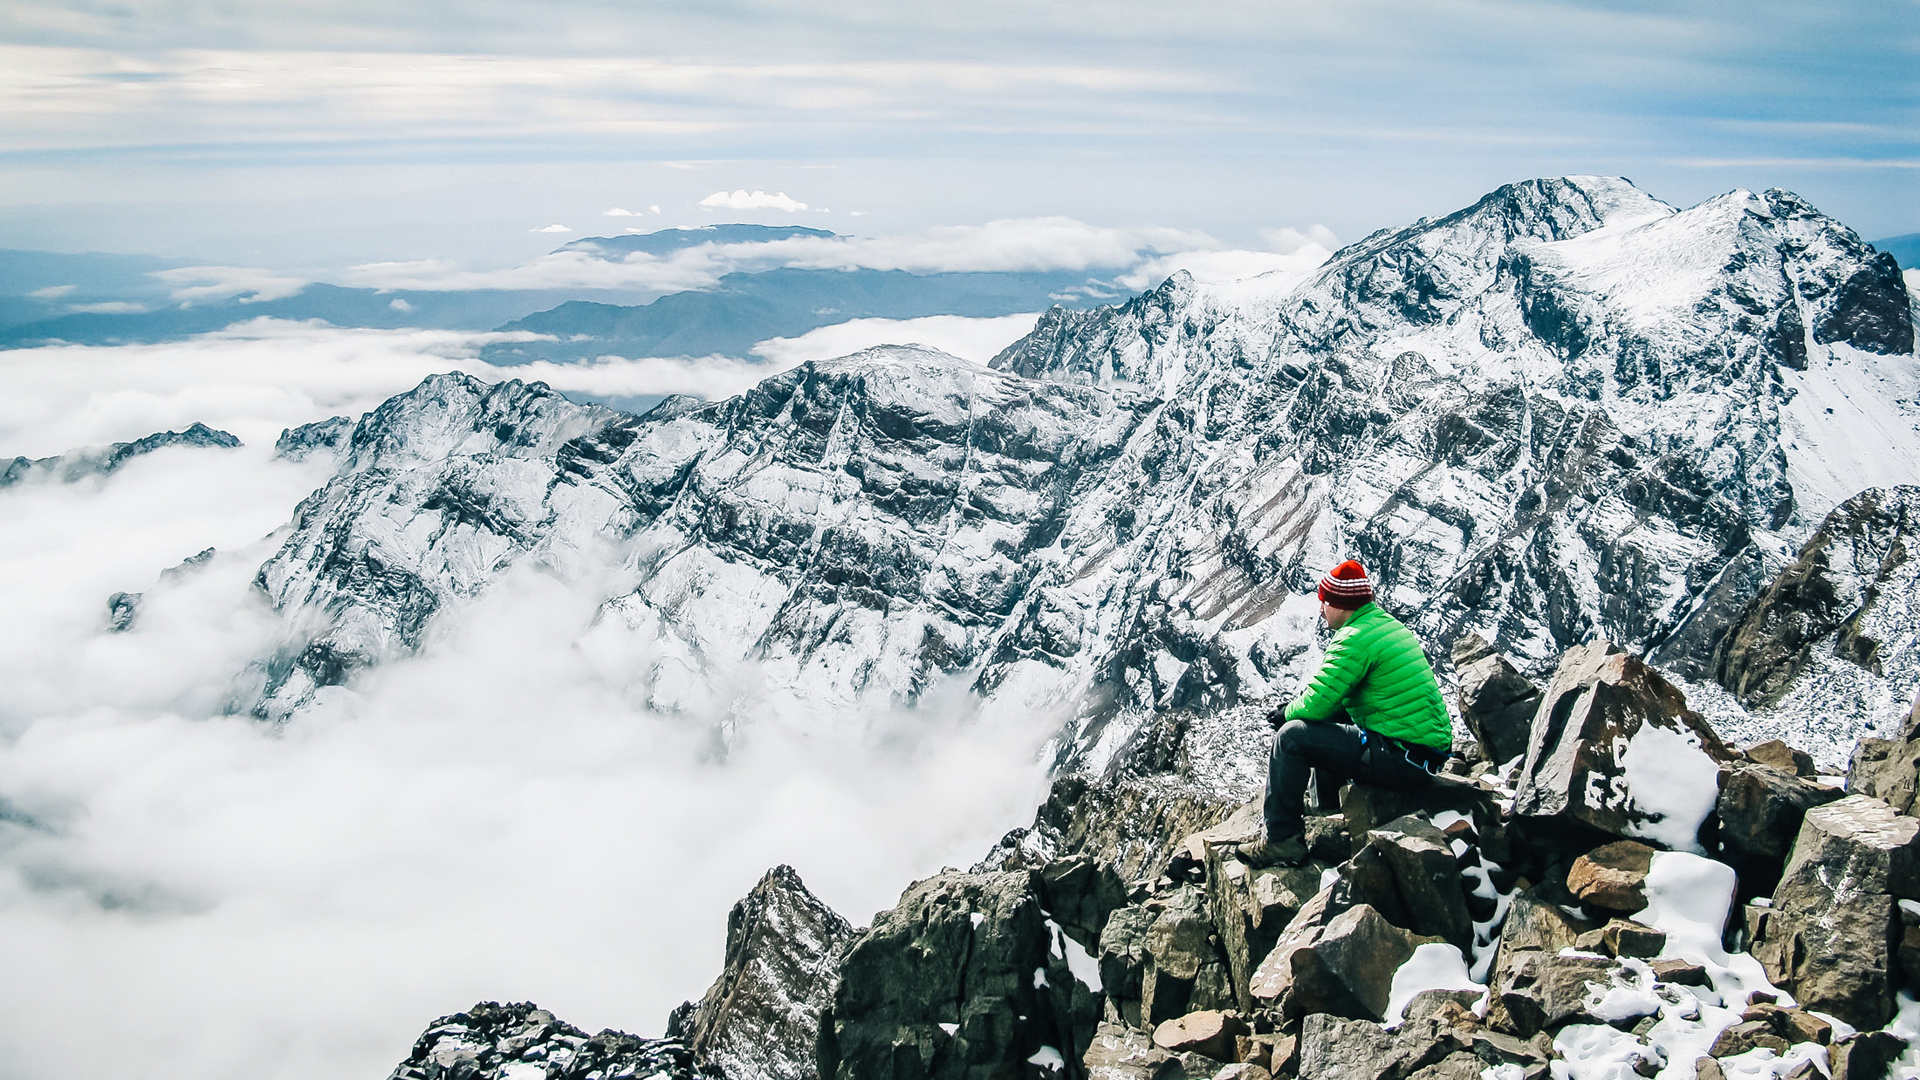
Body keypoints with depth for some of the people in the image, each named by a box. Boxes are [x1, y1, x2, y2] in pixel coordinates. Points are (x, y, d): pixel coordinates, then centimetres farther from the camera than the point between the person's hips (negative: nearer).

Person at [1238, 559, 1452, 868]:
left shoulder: (1356, 639, -16)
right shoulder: (1388, 624, 15)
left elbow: (1317, 702, -17)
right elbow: (1336, 693, 23)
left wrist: (1289, 713, 4)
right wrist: (1297, 706, 12)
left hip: (1404, 757, -10)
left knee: (1292, 736, -11)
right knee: (1330, 722, 29)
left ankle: (1282, 840, -5)